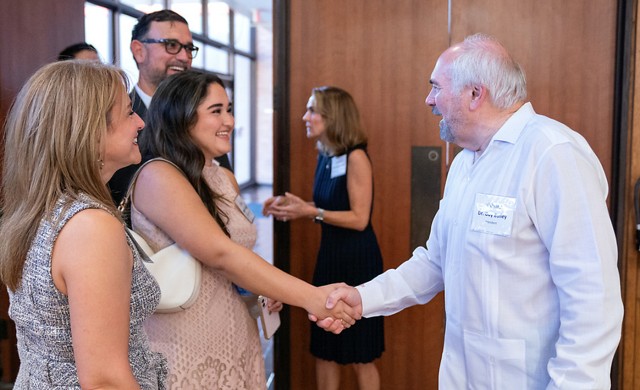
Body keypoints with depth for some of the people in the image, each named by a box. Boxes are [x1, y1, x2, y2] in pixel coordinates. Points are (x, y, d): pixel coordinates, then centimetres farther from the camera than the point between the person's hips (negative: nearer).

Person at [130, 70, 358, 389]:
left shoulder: (226, 178, 7)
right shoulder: (157, 176, -16)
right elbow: (220, 254, -24)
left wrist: (265, 291, 0)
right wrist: (310, 297, -25)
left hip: (237, 339, 7)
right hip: (184, 350, -6)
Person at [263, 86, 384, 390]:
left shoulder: (356, 157, -15)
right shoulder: (325, 157, 7)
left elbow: (359, 219, -19)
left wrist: (310, 212, -20)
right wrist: (291, 205, 0)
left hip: (357, 261, -7)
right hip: (329, 257, 7)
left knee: (359, 355, 6)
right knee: (324, 348, 14)